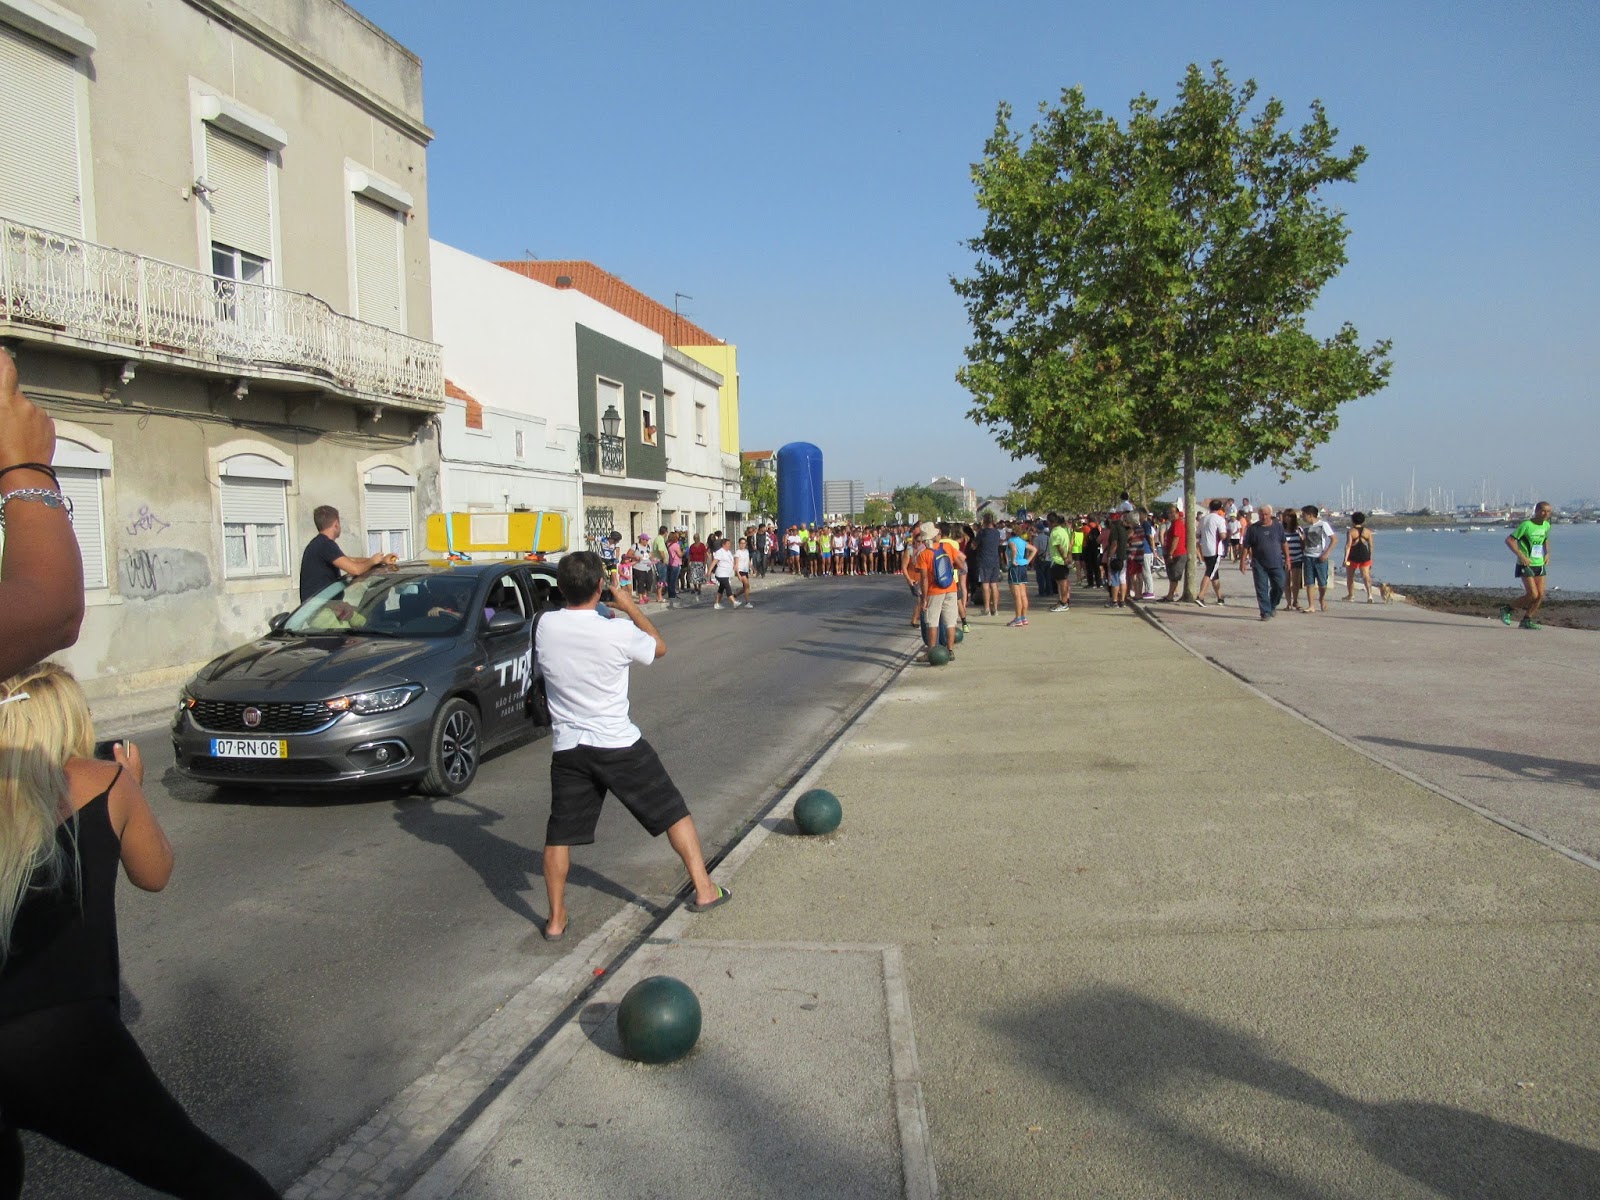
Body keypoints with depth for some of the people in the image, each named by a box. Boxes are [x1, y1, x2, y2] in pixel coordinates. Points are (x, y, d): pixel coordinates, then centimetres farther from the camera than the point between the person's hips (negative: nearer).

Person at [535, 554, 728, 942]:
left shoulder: (545, 625, -6)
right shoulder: (619, 631, -15)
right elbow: (659, 647, 5)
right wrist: (631, 607, 15)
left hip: (566, 747, 3)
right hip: (618, 744, -3)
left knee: (559, 834, 14)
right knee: (674, 812, 12)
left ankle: (556, 920, 17)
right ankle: (703, 890, 15)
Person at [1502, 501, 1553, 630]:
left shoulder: (1546, 525, 8)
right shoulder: (1526, 525, -14)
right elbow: (1509, 540, -16)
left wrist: (1547, 553, 12)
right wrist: (1521, 555, -21)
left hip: (1540, 564, 7)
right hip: (1526, 565, -7)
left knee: (1540, 595, 0)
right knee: (1533, 594, -13)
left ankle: (1526, 620, 13)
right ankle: (1507, 609, 6)